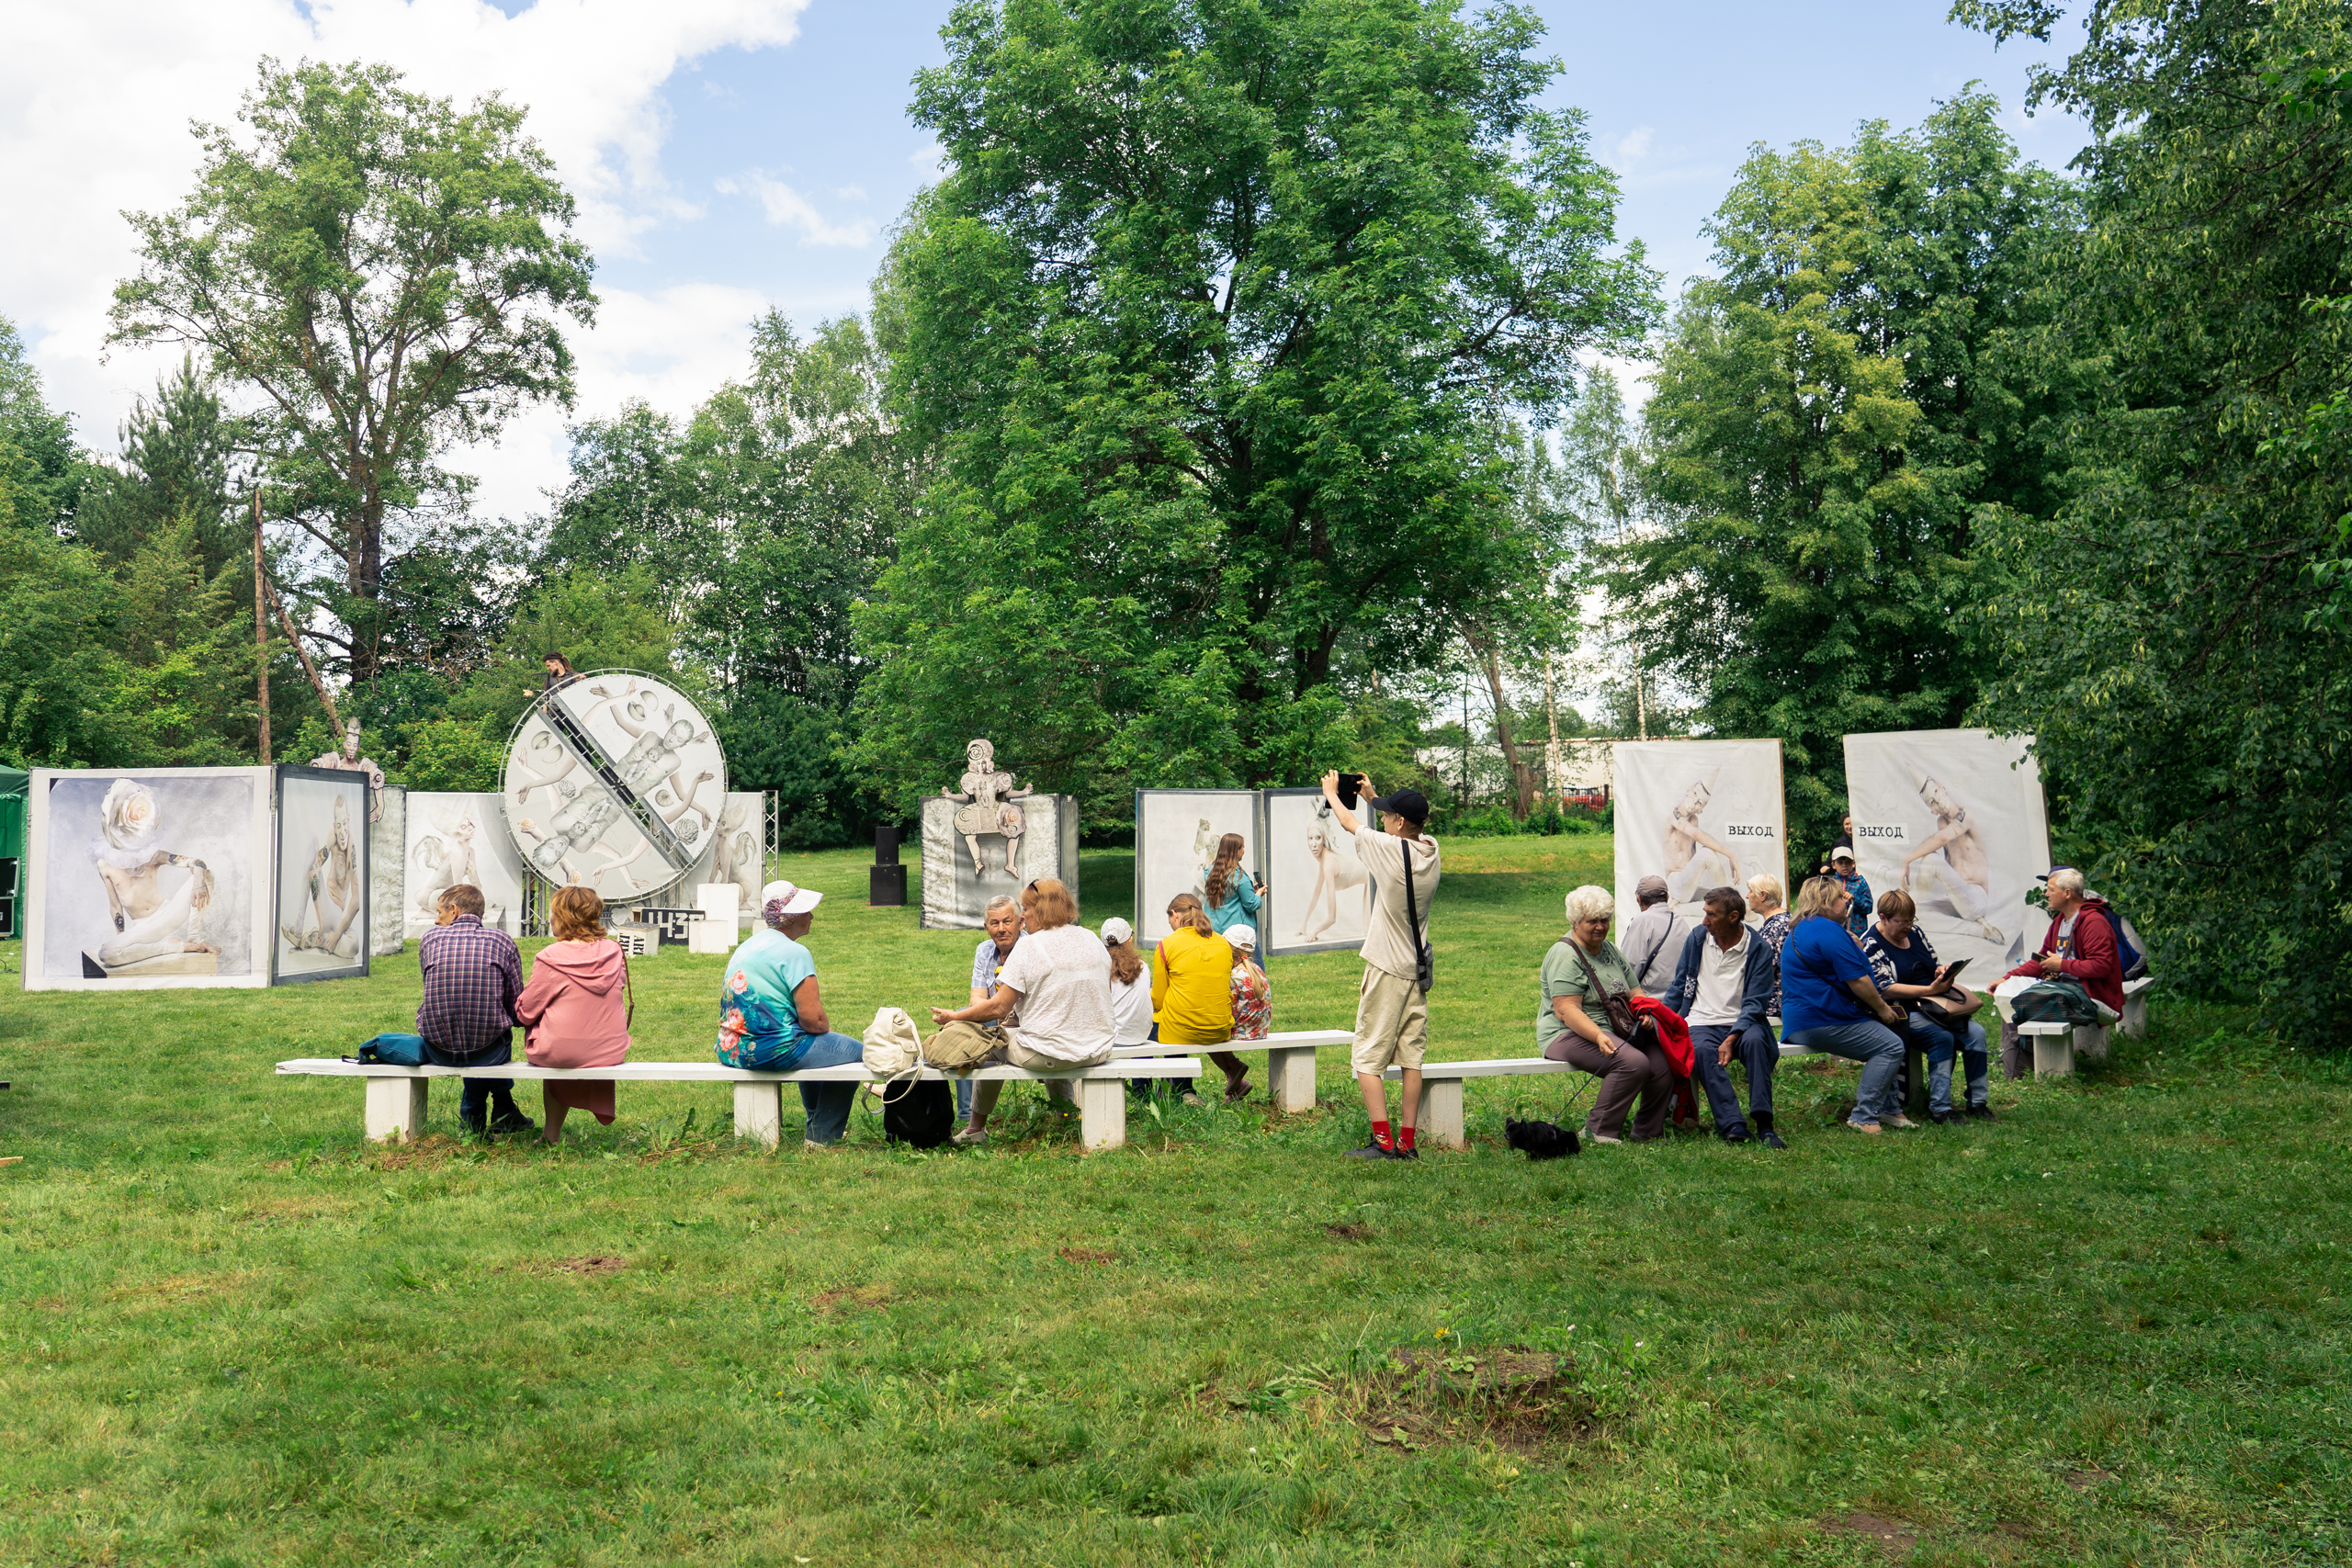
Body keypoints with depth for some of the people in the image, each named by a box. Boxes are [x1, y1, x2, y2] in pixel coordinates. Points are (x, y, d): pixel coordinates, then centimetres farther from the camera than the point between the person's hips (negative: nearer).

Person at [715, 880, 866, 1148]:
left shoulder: (747, 946, 15)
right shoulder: (794, 952, -15)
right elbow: (813, 1018, -20)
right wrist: (826, 1028, 4)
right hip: (771, 1051, -10)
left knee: (813, 1043, 36)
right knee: (855, 1051, 3)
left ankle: (817, 1123, 49)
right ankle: (821, 1137, 7)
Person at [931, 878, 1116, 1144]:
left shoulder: (1029, 946, -12)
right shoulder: (1092, 940, 5)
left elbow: (999, 1007, -13)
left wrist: (953, 1017, 1)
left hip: (1047, 1056, -6)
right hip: (1097, 1052, 6)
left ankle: (976, 1128, 33)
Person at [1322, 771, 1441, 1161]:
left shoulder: (1390, 848, -15)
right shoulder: (1431, 851, 3)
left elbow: (1349, 822, 3)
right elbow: (1405, 829, 25)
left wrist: (1331, 791, 22)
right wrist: (1371, 796, 33)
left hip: (1386, 968, -7)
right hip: (1418, 970, 7)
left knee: (1368, 1058, -1)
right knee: (1412, 1058, 7)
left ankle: (1383, 1141, -5)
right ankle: (1406, 1142, 9)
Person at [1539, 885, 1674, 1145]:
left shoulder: (1610, 949, 17)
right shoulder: (1565, 955, -10)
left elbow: (1634, 991, 18)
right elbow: (1566, 1010, -19)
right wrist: (1598, 1037, -32)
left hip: (1616, 1031, 8)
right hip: (1569, 1035, -8)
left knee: (1663, 1061, -16)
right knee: (1633, 1063, -30)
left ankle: (1647, 1133, -1)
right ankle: (1600, 1132, -18)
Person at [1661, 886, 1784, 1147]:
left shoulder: (1760, 949, -2)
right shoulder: (1697, 939, 8)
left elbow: (1755, 1003, -7)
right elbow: (1679, 986, 16)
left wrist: (1731, 1039, -22)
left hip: (1741, 1023, -1)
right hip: (1702, 1022, 1)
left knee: (1755, 1041, -36)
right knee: (1701, 1049, -34)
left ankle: (1763, 1124, -34)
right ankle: (1732, 1125, -40)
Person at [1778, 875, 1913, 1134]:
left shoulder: (1800, 929, 20)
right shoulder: (1827, 930, -15)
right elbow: (1857, 979, -16)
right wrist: (1883, 1009, -5)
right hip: (1820, 1022, -12)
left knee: (1886, 1033, 19)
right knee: (1891, 1046, -13)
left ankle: (1886, 1109, 19)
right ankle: (1864, 1117, -13)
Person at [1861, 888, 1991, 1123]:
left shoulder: (1914, 932, 13)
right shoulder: (1871, 945, -9)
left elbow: (1933, 964, 23)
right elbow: (1886, 989, -18)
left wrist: (1942, 972, -3)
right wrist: (1931, 989, -25)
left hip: (1933, 1006, 7)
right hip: (1903, 1011, -7)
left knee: (1976, 1032, -16)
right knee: (1942, 1038, -31)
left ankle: (1978, 1103, -11)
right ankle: (1939, 1110, -29)